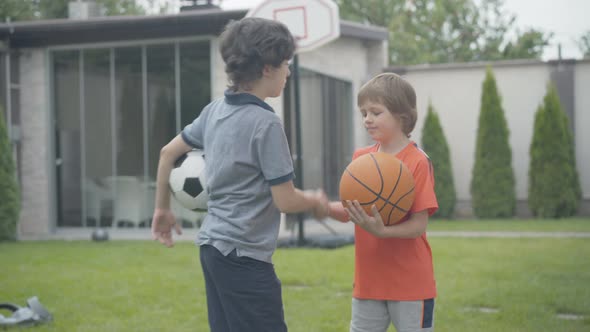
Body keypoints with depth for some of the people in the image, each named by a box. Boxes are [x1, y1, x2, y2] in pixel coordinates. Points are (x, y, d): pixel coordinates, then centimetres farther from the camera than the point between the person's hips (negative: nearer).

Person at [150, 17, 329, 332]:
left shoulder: (214, 110, 7)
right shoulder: (265, 123, -16)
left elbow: (168, 152, 19)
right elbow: (285, 201, -14)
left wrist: (162, 209, 30)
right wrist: (316, 201, 7)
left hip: (212, 245, 9)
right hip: (244, 256, -9)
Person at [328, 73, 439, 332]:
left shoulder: (418, 162, -13)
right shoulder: (360, 158, 5)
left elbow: (419, 225, -16)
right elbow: (349, 212, 6)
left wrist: (382, 231, -32)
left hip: (410, 283, -6)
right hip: (368, 281, 6)